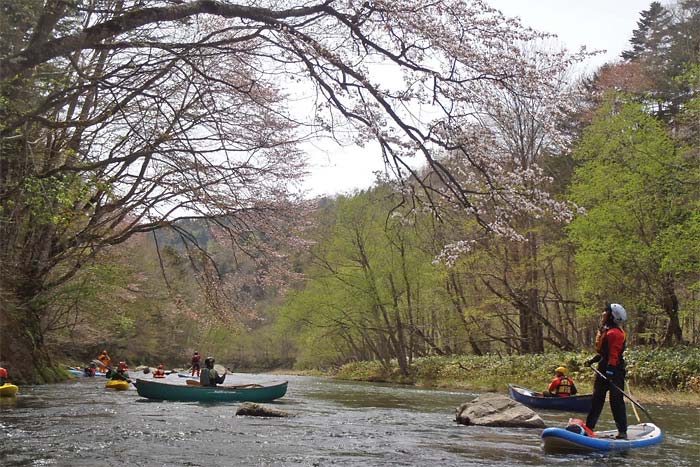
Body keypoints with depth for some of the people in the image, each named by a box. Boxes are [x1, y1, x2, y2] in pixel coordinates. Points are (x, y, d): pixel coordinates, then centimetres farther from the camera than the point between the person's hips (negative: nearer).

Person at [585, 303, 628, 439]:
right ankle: (589, 427, 21)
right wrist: (592, 361, 26)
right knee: (597, 399, 14)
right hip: (603, 369, 10)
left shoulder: (614, 333, -16)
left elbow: (614, 355, -24)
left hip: (614, 371, -10)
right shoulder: (605, 331, 15)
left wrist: (610, 371, -30)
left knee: (616, 400, -6)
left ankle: (622, 431, 0)